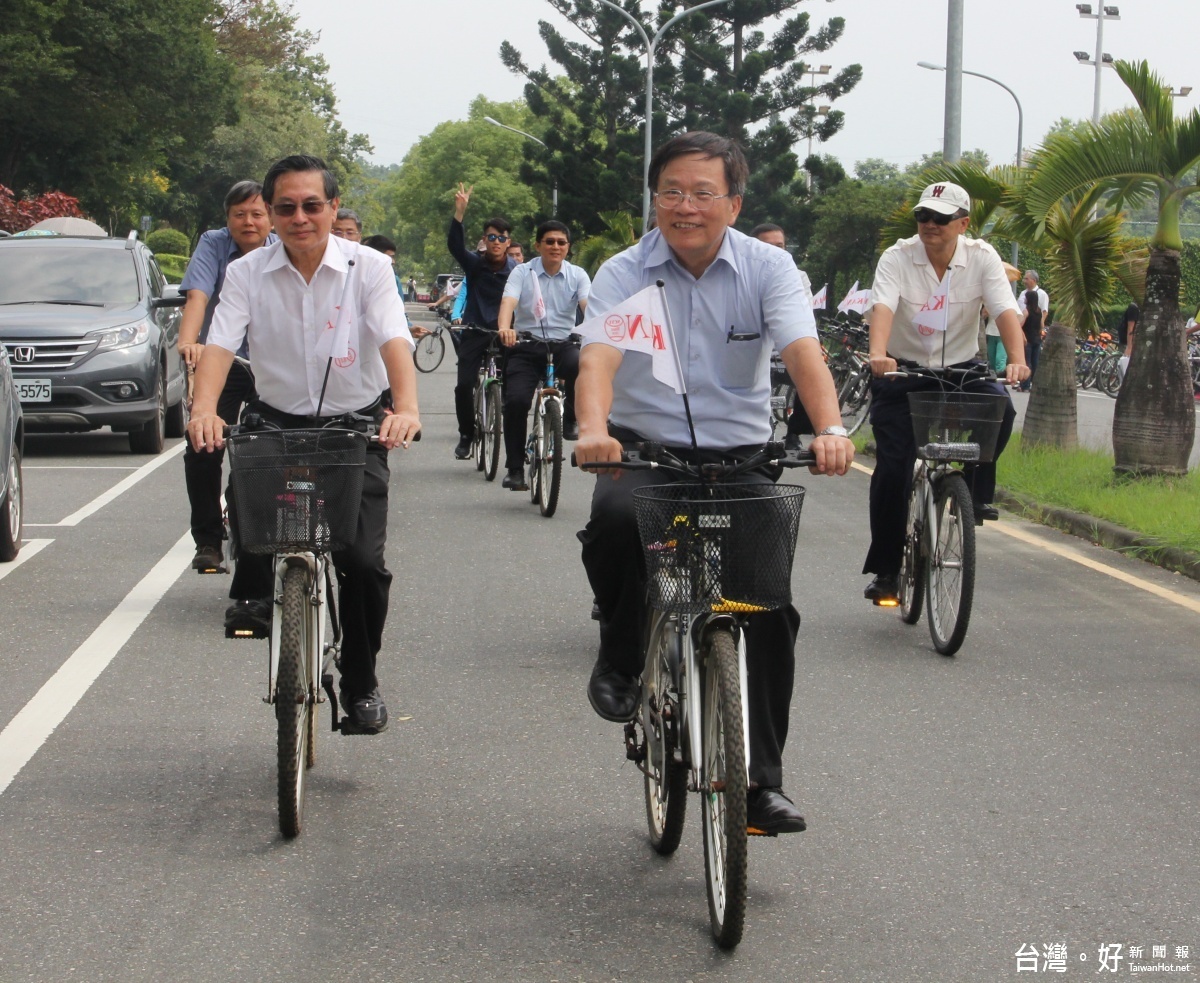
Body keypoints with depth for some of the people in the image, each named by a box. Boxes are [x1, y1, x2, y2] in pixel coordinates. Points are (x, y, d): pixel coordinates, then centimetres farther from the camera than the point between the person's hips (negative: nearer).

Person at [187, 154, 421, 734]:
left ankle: (360, 681, 11)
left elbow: (394, 340, -22)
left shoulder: (369, 268, -8)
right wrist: (204, 409, -36)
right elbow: (220, 344, -16)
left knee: (363, 561, -10)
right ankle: (253, 591, 1)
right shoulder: (247, 274, -4)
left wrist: (406, 408, -40)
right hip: (276, 420, 2)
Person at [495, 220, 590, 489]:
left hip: (562, 344, 0)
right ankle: (515, 469, -5)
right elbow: (508, 301, -14)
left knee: (579, 364, -35)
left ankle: (569, 421, -10)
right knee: (516, 401, -19)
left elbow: (589, 305, -11)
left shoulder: (577, 275, 6)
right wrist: (504, 328, -36)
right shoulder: (522, 272, 3)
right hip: (526, 347, 0)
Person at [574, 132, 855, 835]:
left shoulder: (769, 268, -2)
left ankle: (763, 780, 2)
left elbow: (803, 350, -19)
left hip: (740, 455, 1)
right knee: (614, 521, -34)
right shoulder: (625, 273, -3)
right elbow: (599, 357, -20)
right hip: (644, 448, -1)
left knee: (771, 605, -12)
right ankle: (622, 657, -3)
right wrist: (594, 429, -42)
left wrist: (830, 429, -39)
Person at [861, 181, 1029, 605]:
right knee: (892, 469, -9)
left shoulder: (982, 258, -9)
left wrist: (1017, 359, -39)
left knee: (999, 407, -30)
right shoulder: (896, 258, -13)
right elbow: (883, 307, -30)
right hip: (904, 372, -1)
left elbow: (1005, 310, -21)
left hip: (961, 368, 1)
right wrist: (878, 355, -49)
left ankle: (977, 493, -7)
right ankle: (886, 569, 4)